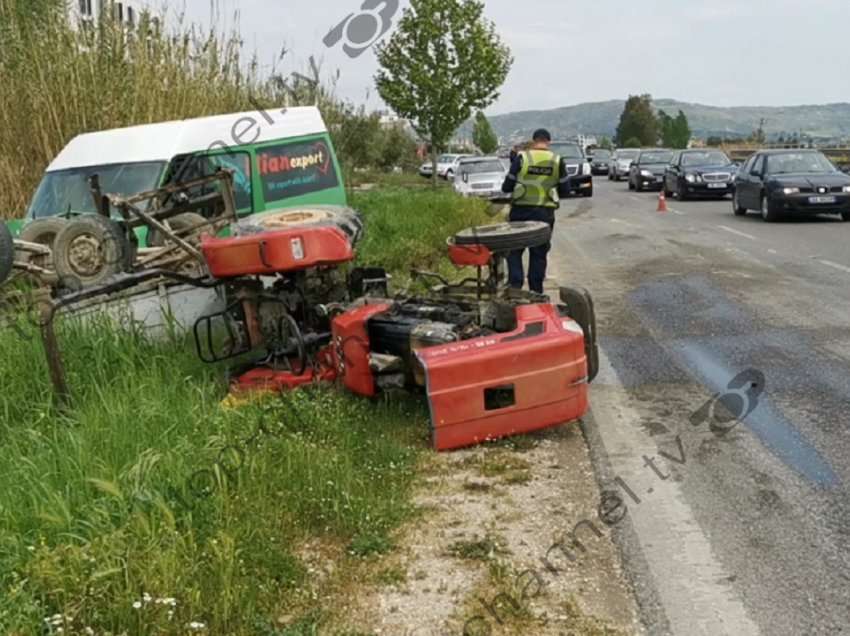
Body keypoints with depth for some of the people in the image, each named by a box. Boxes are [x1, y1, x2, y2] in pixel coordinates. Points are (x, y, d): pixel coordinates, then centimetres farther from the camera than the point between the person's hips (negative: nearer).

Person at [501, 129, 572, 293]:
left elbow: (506, 187, -1)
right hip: (545, 213, 2)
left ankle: (515, 286, -4)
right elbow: (565, 191, 7)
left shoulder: (521, 158, -4)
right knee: (539, 253, 11)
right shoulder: (557, 161, 2)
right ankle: (536, 292, 14)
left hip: (521, 211, -2)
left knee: (514, 251, 7)